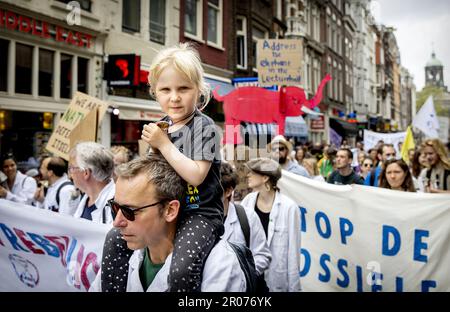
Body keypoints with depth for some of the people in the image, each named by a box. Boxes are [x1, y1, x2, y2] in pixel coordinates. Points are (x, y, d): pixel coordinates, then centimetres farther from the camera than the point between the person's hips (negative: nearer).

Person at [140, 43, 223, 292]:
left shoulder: (204, 127, -12)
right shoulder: (161, 127, 9)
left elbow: (195, 175, -24)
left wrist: (164, 144, -19)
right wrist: (153, 149, -3)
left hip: (200, 212, -8)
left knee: (182, 271, -31)